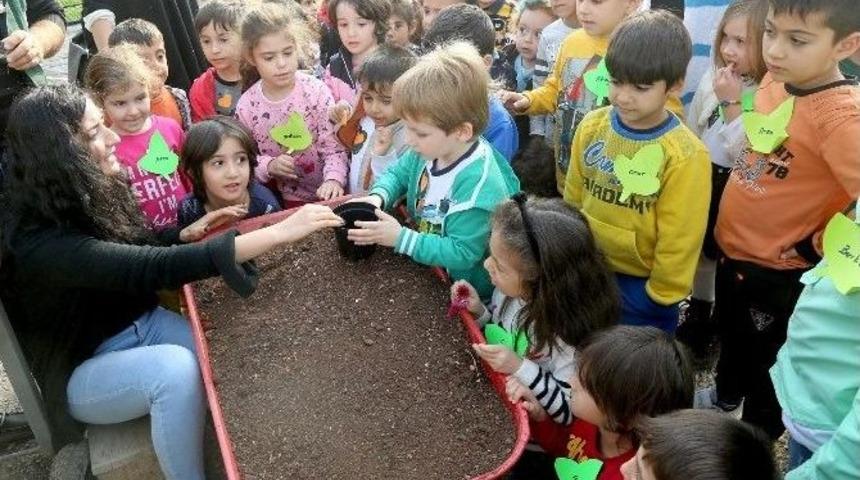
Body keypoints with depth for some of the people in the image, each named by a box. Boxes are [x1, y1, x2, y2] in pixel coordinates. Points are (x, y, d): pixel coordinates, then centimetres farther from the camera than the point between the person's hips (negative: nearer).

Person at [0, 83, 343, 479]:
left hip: (142, 324, 6)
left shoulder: (94, 194, -5)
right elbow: (153, 267, -39)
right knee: (176, 368, -35)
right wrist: (279, 233, -44)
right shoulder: (41, 242, -29)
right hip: (83, 369, -6)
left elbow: (143, 250, 10)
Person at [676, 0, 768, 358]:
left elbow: (746, 154, -25)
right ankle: (698, 313, 44)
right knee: (699, 249, 22)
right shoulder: (712, 78, -3)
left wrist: (732, 104, -27)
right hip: (701, 180, 6)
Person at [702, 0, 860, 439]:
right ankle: (725, 396, 61)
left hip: (778, 270, -7)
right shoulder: (775, 80, -6)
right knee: (730, 334, 31)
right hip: (733, 246, 7)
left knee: (765, 359, 18)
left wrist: (813, 248, -23)